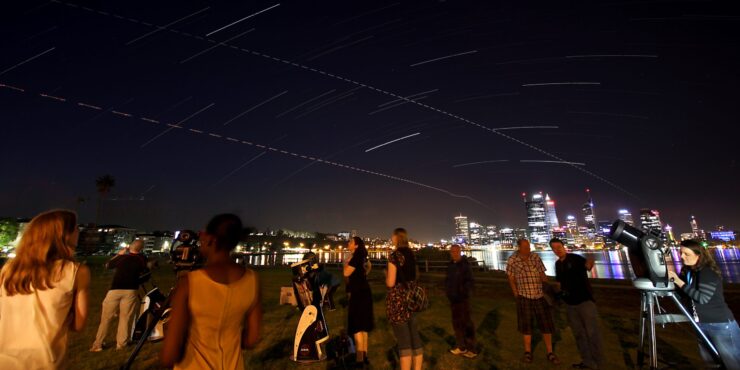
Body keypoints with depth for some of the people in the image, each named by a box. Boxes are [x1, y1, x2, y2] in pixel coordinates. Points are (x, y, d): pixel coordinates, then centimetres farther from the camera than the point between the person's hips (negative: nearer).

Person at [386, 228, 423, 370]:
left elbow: (390, 283, -16)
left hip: (397, 299, -7)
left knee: (403, 340, 0)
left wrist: (386, 274, 3)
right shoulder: (412, 255, 8)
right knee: (415, 337, 13)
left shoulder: (394, 256, -14)